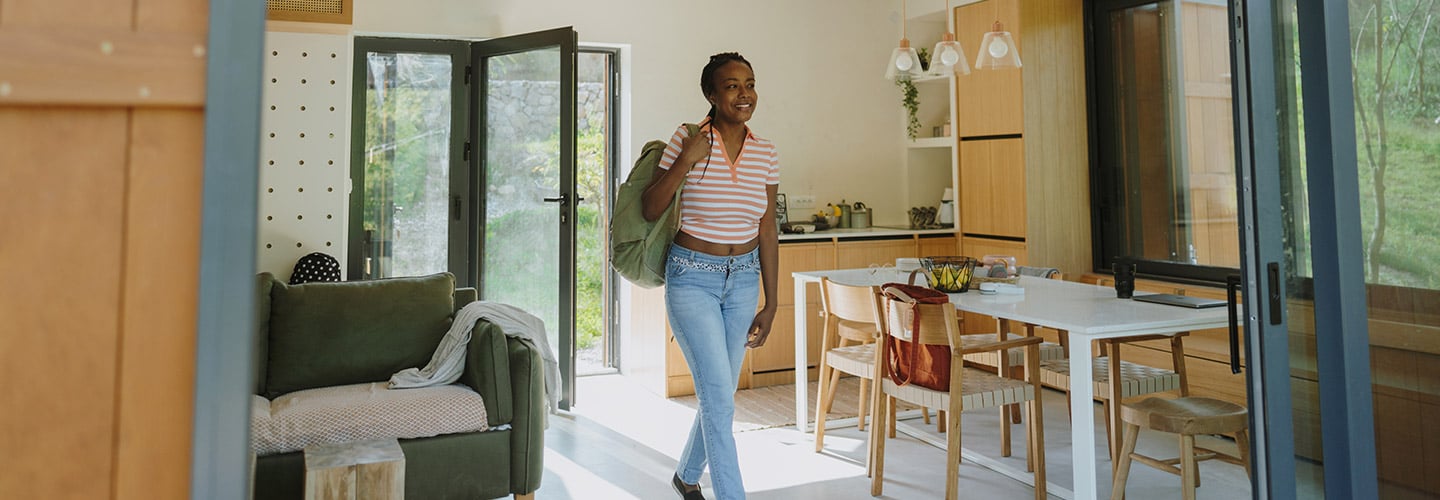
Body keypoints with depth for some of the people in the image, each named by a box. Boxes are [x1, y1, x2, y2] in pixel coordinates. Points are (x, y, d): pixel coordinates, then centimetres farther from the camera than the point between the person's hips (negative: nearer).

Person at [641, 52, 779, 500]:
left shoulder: (766, 153, 1)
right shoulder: (687, 140, -10)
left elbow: (767, 231, 4)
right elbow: (650, 210, -8)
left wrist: (771, 303, 5)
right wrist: (685, 162, -22)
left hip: (743, 281, 5)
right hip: (692, 278, -4)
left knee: (717, 394, 16)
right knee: (720, 400, -9)